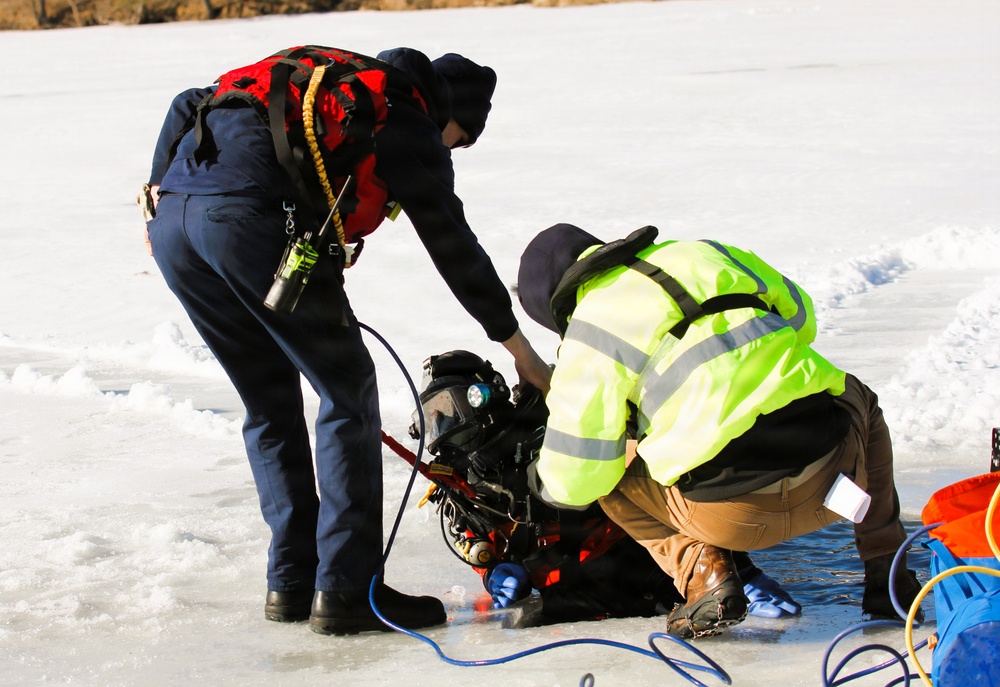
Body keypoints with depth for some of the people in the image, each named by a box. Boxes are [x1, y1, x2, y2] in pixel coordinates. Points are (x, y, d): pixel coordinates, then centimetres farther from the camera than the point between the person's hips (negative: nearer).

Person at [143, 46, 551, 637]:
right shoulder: (412, 128, 13)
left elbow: (188, 105, 29)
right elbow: (455, 249, 16)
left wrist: (161, 190, 27)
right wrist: (519, 347, 25)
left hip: (171, 218, 8)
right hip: (254, 222, -8)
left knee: (271, 401, 20)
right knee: (347, 391, 5)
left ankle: (291, 582, 22)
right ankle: (345, 590, 2)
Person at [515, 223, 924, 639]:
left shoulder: (591, 330, 3)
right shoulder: (705, 254, 18)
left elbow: (573, 481, 2)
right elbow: (798, 317, 32)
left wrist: (541, 479, 25)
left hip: (732, 514, -4)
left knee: (613, 482, 24)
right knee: (857, 399, 39)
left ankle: (705, 575, 2)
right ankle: (886, 570, 30)